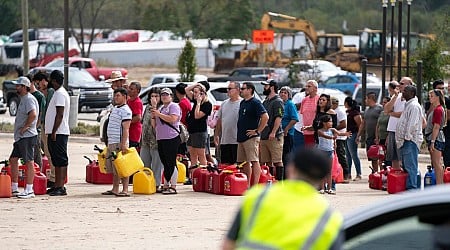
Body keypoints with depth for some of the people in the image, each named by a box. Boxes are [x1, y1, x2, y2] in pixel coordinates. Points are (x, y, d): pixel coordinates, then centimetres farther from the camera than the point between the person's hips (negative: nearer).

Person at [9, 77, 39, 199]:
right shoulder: (23, 99, 18)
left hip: (27, 136, -11)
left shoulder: (29, 99, -15)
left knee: (29, 162, -7)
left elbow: (33, 115, -30)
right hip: (20, 137, 11)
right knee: (13, 159, 14)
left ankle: (29, 190, -6)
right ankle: (14, 188, 20)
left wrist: (25, 127, -21)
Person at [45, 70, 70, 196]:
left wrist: (54, 132, -21)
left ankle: (61, 187, -11)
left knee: (61, 161, -10)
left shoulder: (60, 94, -14)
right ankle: (57, 186, 16)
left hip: (58, 133, -10)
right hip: (56, 133, 10)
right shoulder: (58, 93, 19)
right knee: (57, 161, 12)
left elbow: (60, 115, -20)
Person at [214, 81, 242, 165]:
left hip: (237, 141, -7)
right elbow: (219, 120, 20)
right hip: (224, 141, 7)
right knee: (224, 164, 10)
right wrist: (216, 135, 17)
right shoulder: (224, 104, 15)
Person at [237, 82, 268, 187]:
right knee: (244, 162, 11)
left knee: (254, 161, -10)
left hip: (251, 138, -9)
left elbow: (265, 117, -19)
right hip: (241, 138, 9)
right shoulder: (242, 103, 17)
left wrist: (257, 131, -17)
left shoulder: (255, 103, -10)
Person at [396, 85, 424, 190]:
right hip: (404, 141, 11)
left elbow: (413, 124, -19)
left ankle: (412, 187, -14)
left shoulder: (414, 106, -11)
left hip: (410, 141, -11)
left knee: (410, 166, -12)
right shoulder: (408, 105, 21)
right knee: (406, 166, 11)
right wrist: (400, 139, 21)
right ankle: (407, 187, 13)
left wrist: (407, 137, -19)